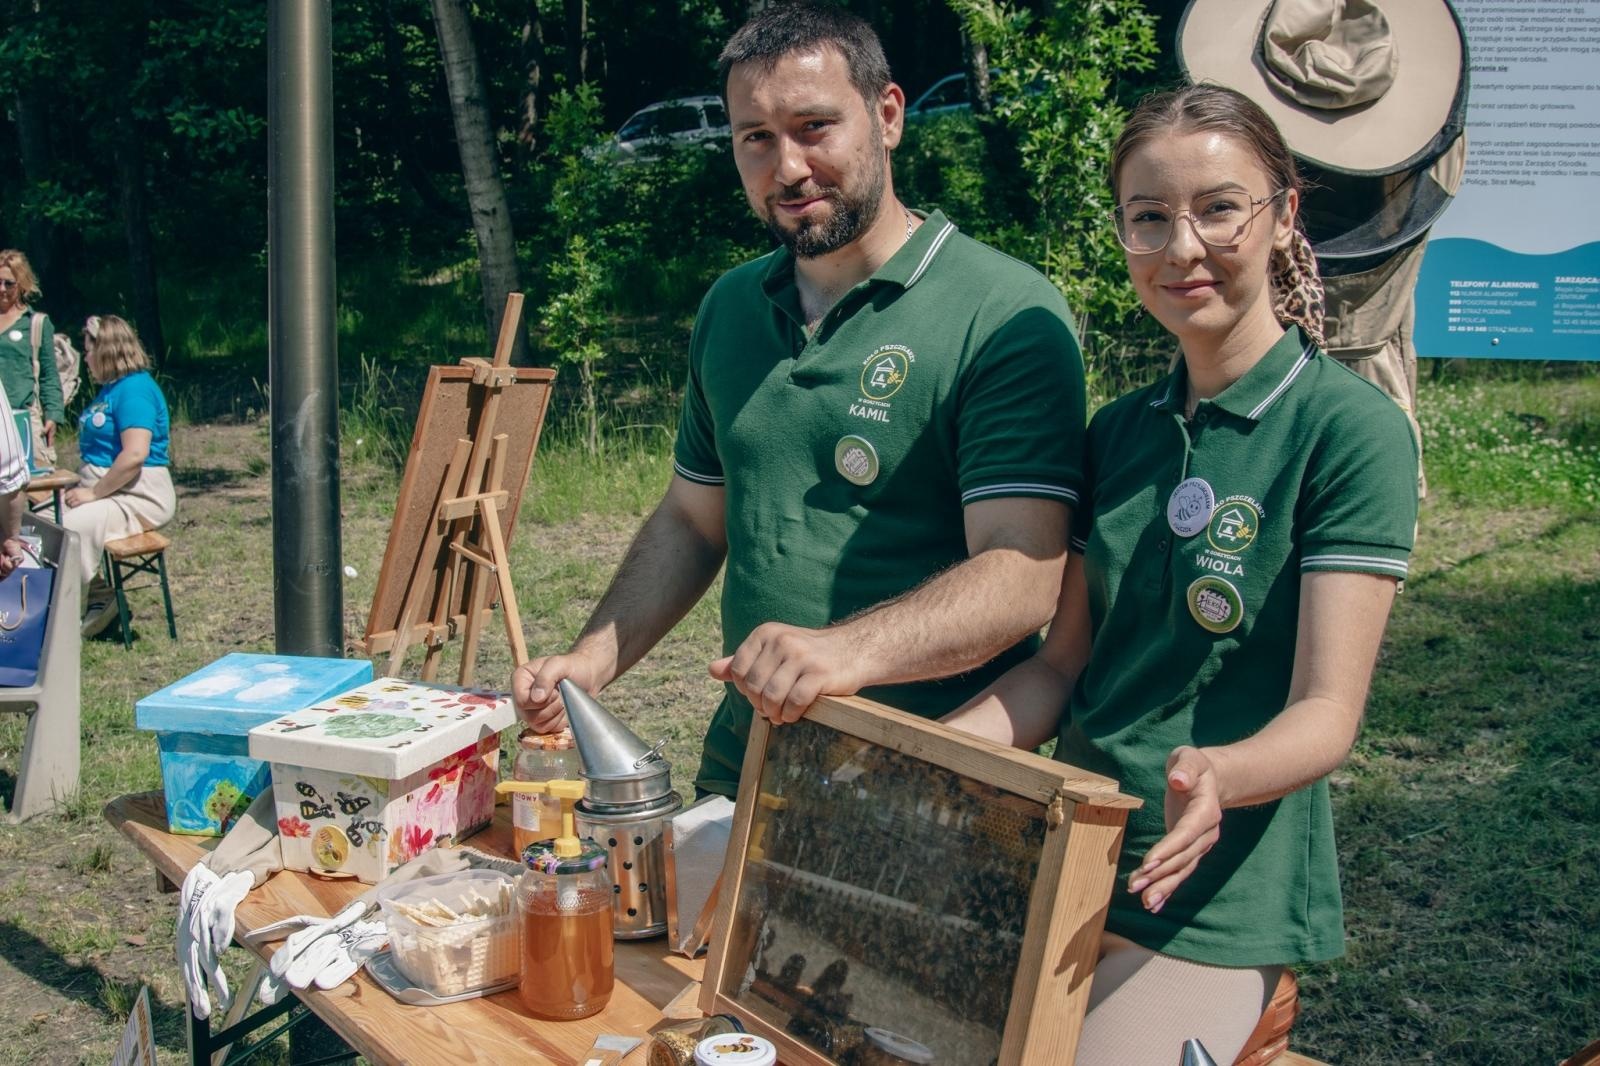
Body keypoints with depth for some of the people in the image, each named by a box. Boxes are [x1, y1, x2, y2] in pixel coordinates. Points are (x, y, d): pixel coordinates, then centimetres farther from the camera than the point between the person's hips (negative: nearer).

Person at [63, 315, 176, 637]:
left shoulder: (135, 389, -14)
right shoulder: (111, 388, 19)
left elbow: (135, 455, -24)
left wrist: (94, 493, -18)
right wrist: (83, 487, 6)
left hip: (139, 498, -10)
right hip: (104, 490, 10)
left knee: (71, 527, -30)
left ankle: (99, 599, -9)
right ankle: (98, 599, -1)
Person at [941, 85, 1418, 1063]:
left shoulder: (1352, 429, -11)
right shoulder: (1119, 432, 8)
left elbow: (1326, 712, -16)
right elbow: (1066, 661, 10)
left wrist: (1218, 778, -37)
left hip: (1220, 898, -5)